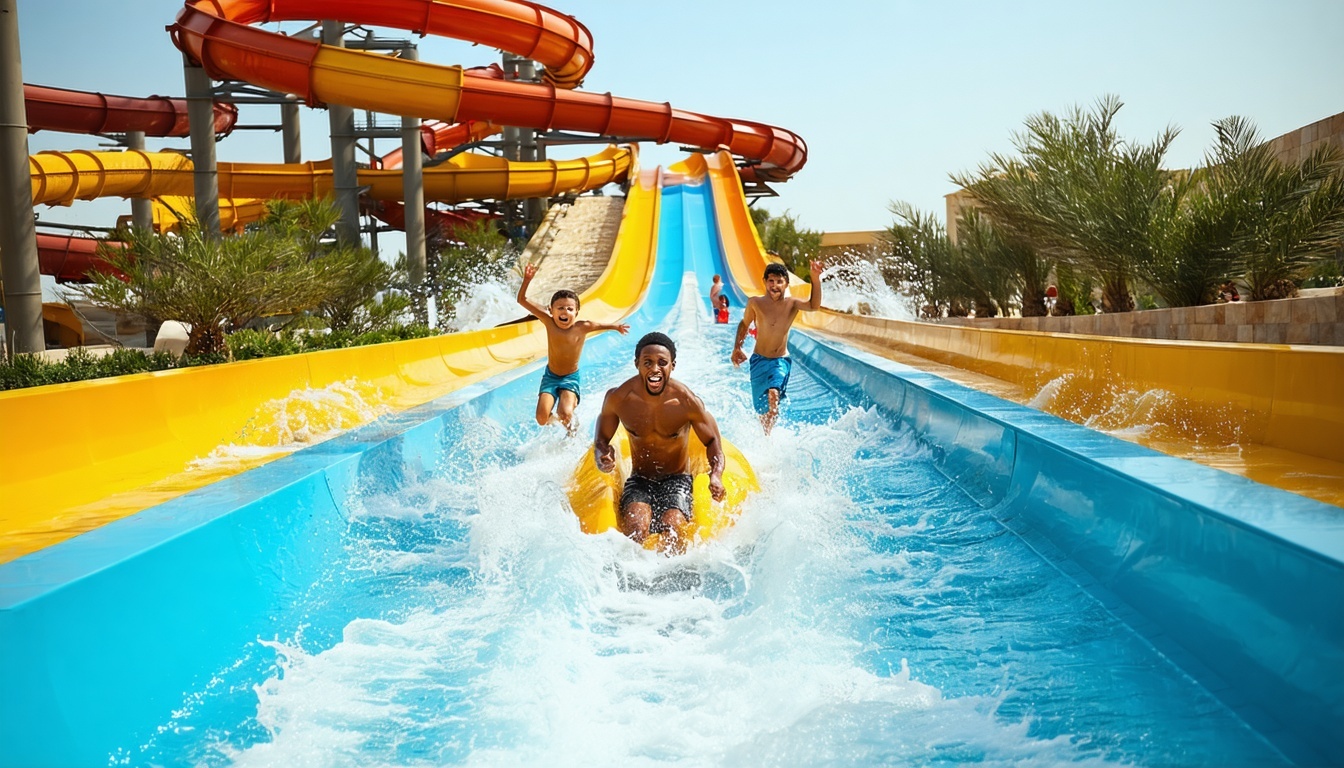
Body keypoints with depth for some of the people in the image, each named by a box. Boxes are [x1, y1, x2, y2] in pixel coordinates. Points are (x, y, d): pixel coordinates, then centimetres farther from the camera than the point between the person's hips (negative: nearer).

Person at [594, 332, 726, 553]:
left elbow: (712, 441, -1)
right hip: (639, 480, 1)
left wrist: (716, 475, -21)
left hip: (677, 480, -1)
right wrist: (602, 456, -20)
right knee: (636, 529, -29)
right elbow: (602, 438, 5)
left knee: (672, 530, -30)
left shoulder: (687, 402, -14)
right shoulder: (618, 398, -10)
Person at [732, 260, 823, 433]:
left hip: (781, 361, -1)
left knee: (773, 395, -25)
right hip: (759, 360, 1)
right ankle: (765, 435, 37)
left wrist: (815, 279, -43)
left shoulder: (792, 304, -12)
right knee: (762, 406, 8)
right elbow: (744, 324, 8)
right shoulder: (755, 303, -10)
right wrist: (737, 348, 3)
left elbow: (814, 306, -31)